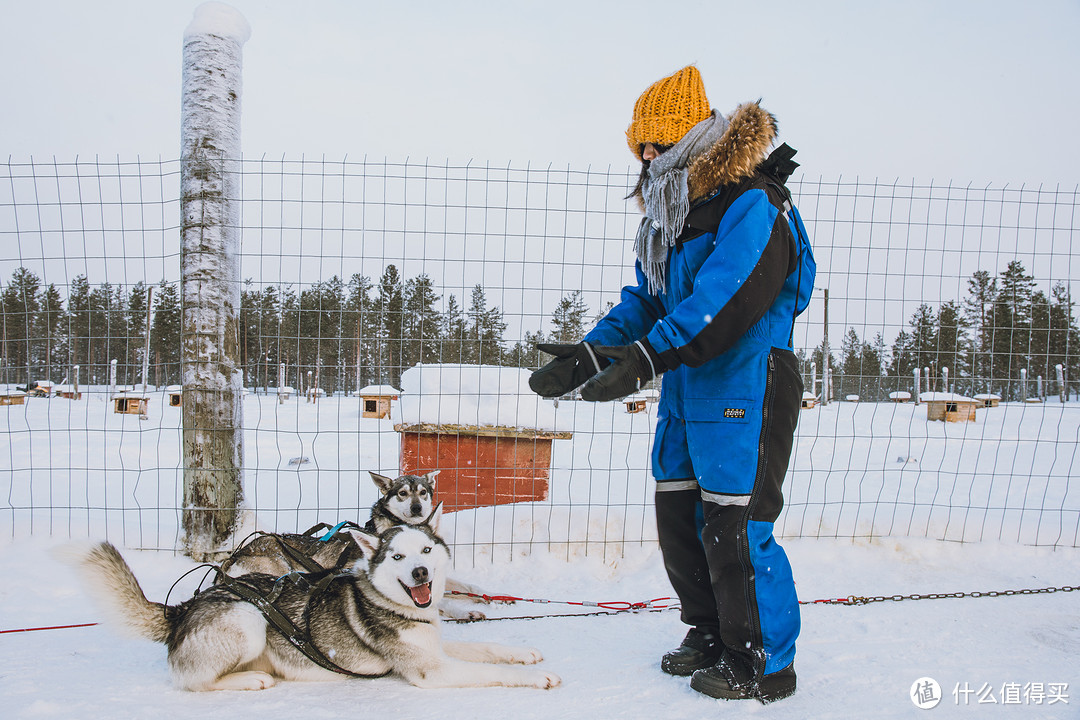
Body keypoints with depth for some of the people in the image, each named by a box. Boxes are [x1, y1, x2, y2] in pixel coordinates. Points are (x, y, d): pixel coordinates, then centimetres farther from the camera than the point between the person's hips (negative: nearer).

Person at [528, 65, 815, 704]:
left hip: (744, 386, -9)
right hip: (684, 387, 9)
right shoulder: (670, 215, 16)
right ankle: (711, 634, 32)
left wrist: (647, 356, -35)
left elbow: (723, 297, -26)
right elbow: (645, 300, 14)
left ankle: (764, 664, 14)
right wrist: (588, 355, 1)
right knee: (679, 518, 13)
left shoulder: (753, 204, -13)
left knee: (733, 529, -5)